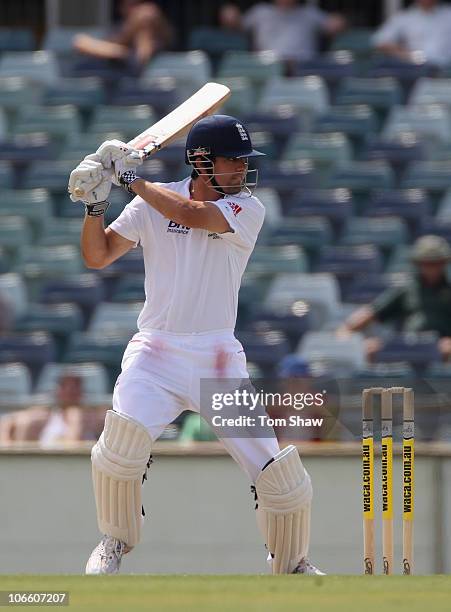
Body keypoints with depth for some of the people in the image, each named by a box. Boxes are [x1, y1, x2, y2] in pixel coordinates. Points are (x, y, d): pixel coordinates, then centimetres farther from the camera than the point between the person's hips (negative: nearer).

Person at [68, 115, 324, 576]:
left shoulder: (247, 209, -2)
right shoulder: (153, 202, 3)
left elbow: (191, 214, -19)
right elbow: (97, 256, 5)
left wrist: (131, 178, -13)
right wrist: (94, 204, -10)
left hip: (219, 362, 0)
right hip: (155, 354, 0)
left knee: (280, 474, -5)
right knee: (123, 438, -28)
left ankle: (292, 564, 22)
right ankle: (114, 542, -1)